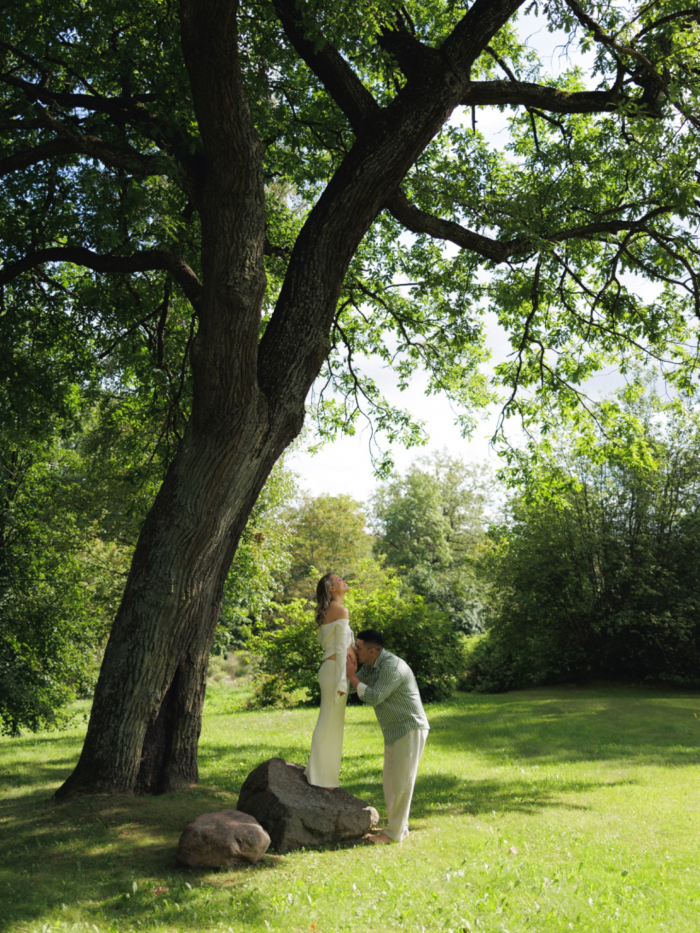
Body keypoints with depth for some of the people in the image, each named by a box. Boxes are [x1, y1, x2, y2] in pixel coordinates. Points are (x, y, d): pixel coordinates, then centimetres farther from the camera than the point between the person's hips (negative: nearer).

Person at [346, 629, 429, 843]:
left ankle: (394, 833, 5)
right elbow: (349, 686, 8)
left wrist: (352, 676, -18)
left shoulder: (392, 666, -22)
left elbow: (373, 697, -24)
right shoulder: (370, 666, 7)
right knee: (390, 781, 13)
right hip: (394, 731, 10)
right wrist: (349, 671, -9)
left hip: (410, 729, -10)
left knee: (402, 781, -3)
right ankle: (399, 827, 23)